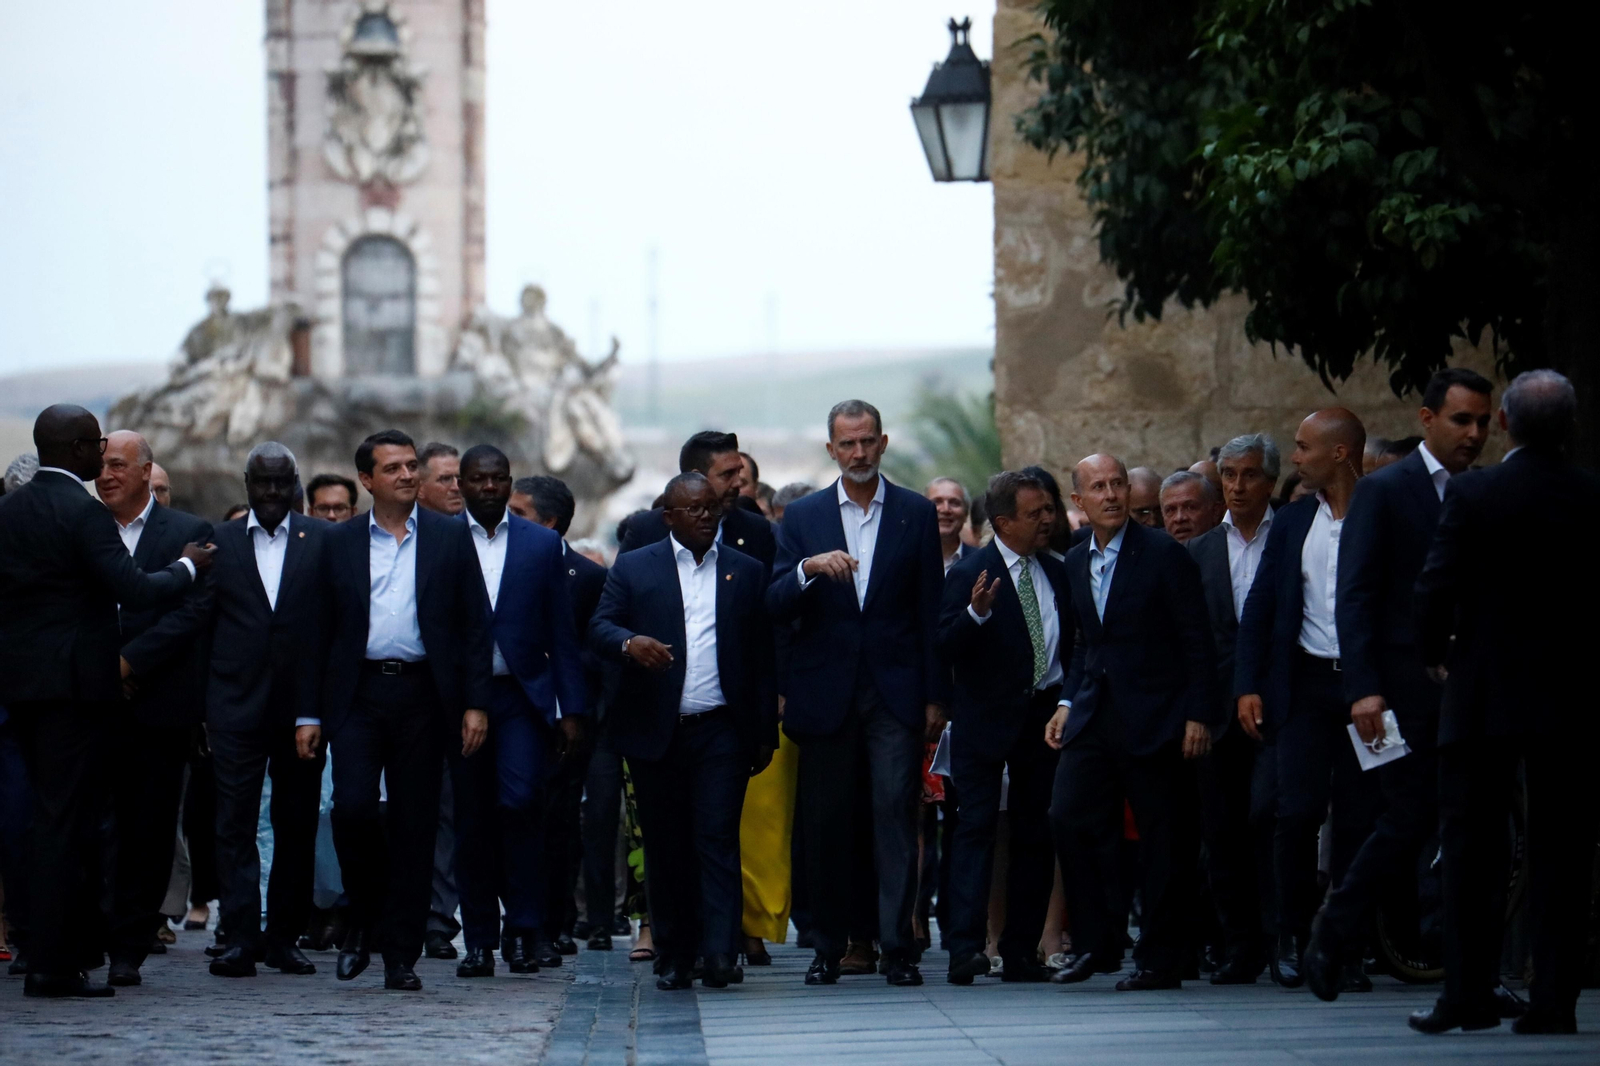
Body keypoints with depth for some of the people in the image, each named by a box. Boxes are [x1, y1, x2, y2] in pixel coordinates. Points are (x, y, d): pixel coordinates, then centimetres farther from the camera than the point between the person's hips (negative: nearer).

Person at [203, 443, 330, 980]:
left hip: (302, 707, 0)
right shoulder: (219, 542, 7)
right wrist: (201, 708, 2)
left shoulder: (322, 541, 4)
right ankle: (240, 939, -7)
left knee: (297, 826, 6)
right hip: (236, 707, 0)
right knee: (235, 823, -6)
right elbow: (201, 627, 8)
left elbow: (333, 627, -1)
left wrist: (315, 711, -9)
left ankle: (284, 936, 15)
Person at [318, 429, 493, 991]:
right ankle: (364, 919, 10)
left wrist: (475, 704, -2)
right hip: (359, 693, 0)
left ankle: (400, 954, 8)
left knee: (414, 825, 1)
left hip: (422, 694, 0)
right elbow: (322, 630, 9)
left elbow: (476, 624, 6)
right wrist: (309, 712, 3)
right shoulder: (340, 542, 9)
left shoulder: (451, 536, 7)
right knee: (352, 806, -14)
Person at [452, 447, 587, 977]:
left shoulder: (543, 545, 8)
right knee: (471, 823, 3)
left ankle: (525, 927, -8)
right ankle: (480, 941, 12)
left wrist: (572, 710, 1)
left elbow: (562, 635, 7)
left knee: (520, 801, -18)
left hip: (523, 698, -1)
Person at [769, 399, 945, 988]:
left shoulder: (916, 514, 7)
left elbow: (930, 611, 6)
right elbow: (776, 606, 2)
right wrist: (809, 568, -19)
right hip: (826, 692, 1)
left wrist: (935, 696, 2)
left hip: (895, 693, -1)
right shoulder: (803, 516, 9)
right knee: (825, 823, 4)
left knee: (896, 813, -9)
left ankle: (898, 947, -9)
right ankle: (828, 947, 13)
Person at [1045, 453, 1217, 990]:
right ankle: (1096, 944, 5)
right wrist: (1069, 701, 9)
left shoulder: (1164, 554, -7)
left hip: (1153, 719, -5)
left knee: (1163, 840, 0)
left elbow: (1197, 642, -7)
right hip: (1093, 718, 5)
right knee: (1068, 818, -6)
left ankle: (1159, 960, 7)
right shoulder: (1075, 563, 11)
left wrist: (1198, 715, -12)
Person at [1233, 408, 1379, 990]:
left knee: (1357, 820, -1)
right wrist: (1247, 686, 3)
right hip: (1305, 685, 2)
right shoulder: (1292, 521, 11)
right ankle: (1293, 937, 3)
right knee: (1298, 810, -9)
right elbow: (1259, 607, 12)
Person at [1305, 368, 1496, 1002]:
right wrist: (1362, 688, -16)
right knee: (1412, 818, -9)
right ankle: (1335, 934, 7)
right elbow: (1356, 596, -6)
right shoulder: (1383, 492, -1)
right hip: (1408, 689, -5)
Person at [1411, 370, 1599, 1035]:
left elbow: (1436, 587, -11)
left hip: (1484, 692, -2)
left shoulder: (1472, 493, -9)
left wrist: (1434, 653, 7)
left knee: (1472, 847, 6)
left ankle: (1468, 994, 5)